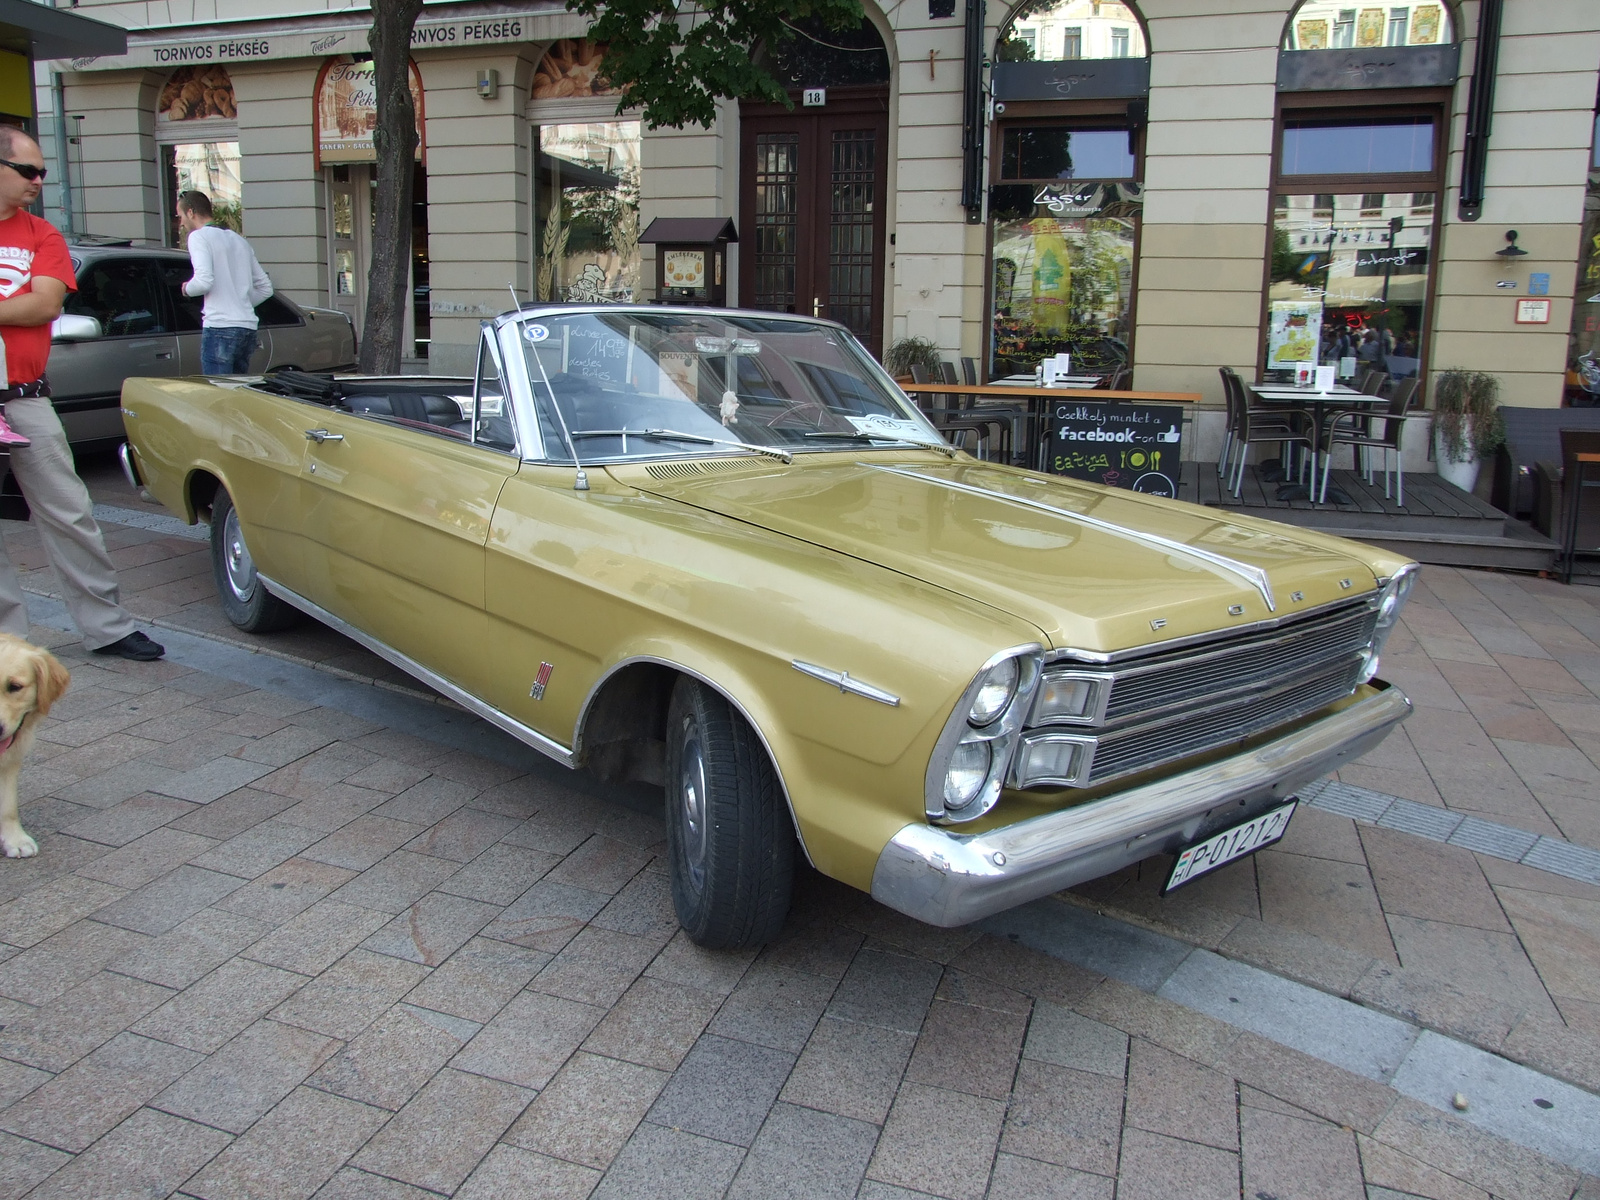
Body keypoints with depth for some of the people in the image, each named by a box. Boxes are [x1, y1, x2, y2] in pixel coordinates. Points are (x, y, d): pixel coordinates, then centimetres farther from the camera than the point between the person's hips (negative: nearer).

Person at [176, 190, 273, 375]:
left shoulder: (199, 237, -2)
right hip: (248, 327, 8)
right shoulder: (239, 240, 21)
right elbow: (265, 287, 22)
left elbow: (204, 281, -15)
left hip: (220, 327, -8)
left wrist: (187, 289, 5)